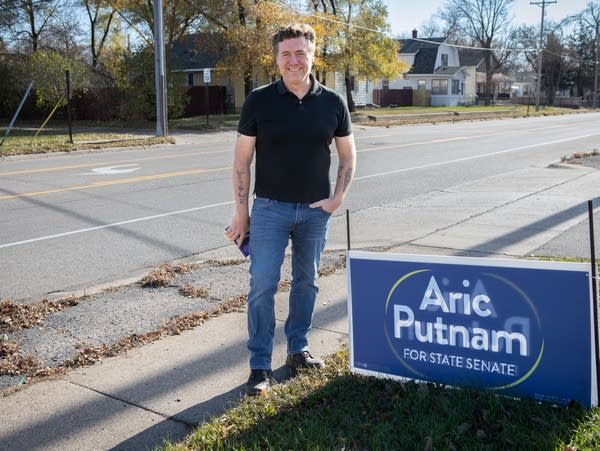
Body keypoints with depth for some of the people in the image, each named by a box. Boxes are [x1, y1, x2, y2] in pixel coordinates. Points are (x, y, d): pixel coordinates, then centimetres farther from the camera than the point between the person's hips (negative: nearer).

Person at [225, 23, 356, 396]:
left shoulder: (332, 103, 0)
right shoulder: (259, 101, -5)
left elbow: (348, 155, 9)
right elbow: (242, 160, -2)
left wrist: (338, 197, -3)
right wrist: (241, 212, -4)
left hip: (316, 211, 2)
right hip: (270, 208, -2)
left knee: (307, 281, 13)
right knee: (263, 285, -3)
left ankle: (298, 349, 30)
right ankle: (260, 366, 8)